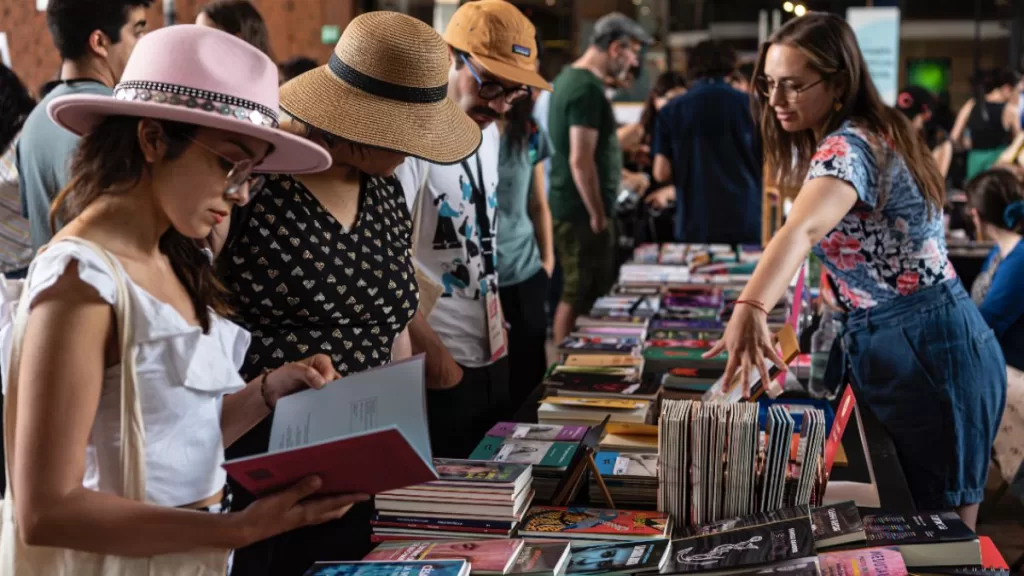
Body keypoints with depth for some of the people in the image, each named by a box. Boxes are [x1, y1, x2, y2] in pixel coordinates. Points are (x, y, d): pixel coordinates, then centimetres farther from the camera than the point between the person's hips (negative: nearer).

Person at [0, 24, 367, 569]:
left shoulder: (169, 264, 5)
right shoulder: (82, 277, -20)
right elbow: (46, 512, -23)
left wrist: (270, 391, -4)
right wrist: (242, 529, -26)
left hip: (193, 554, 8)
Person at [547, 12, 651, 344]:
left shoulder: (571, 77, 13)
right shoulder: (588, 88, -19)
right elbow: (580, 160, -24)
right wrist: (598, 216, -18)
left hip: (571, 206, 10)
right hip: (583, 211, -10)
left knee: (579, 294, 16)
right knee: (581, 296, -3)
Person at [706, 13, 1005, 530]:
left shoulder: (846, 148, -21)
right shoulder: (870, 134, 11)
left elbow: (801, 231, -41)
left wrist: (751, 310, -57)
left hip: (921, 350, -10)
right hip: (893, 343, 10)